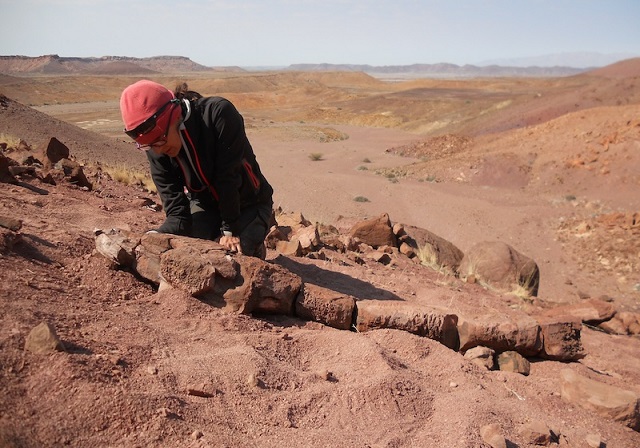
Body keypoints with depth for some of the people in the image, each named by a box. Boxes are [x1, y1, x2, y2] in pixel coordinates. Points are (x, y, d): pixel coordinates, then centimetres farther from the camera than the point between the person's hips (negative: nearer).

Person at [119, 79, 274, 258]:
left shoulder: (219, 114, -32)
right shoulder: (156, 151, -17)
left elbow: (229, 176, -28)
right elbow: (177, 210, -18)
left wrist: (229, 231, -23)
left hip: (248, 205, -4)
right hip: (205, 205, 4)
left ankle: (255, 248, 13)